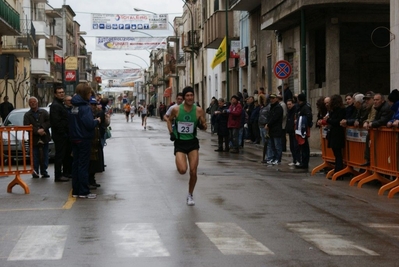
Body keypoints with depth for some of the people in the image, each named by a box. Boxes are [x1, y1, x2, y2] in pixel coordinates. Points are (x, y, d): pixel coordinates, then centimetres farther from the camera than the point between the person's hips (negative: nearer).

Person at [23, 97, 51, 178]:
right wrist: (37, 131, -18)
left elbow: (49, 122, 0)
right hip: (34, 139, -1)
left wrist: (43, 128, -17)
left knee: (45, 156, 4)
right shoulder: (27, 115, 6)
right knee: (35, 157, -1)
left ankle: (44, 172, 10)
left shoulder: (44, 112, 10)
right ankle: (35, 172, 4)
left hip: (44, 138, 1)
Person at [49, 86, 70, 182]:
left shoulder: (61, 104, 18)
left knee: (64, 155, 16)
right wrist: (63, 133, -20)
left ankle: (65, 172, 25)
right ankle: (58, 176, -3)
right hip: (60, 135, -10)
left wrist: (67, 133, 14)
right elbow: (56, 122, -23)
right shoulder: (55, 105, -15)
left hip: (64, 134, 10)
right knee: (59, 155, -6)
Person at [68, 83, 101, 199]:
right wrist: (97, 121, -3)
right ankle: (84, 192, -1)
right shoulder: (85, 107, -16)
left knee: (76, 164, 11)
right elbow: (89, 124, -23)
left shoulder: (74, 107, 9)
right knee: (83, 165, -4)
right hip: (84, 140, -8)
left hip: (74, 139, 8)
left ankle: (76, 190, 15)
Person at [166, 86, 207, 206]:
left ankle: (190, 195, 20)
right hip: (179, 142, -1)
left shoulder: (199, 111, -7)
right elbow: (169, 120, 11)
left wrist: (201, 125, -20)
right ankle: (179, 162, 22)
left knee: (193, 171, -4)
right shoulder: (176, 109, -9)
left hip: (192, 142, 1)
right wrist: (171, 132, -2)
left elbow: (204, 127, 3)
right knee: (182, 170, -18)